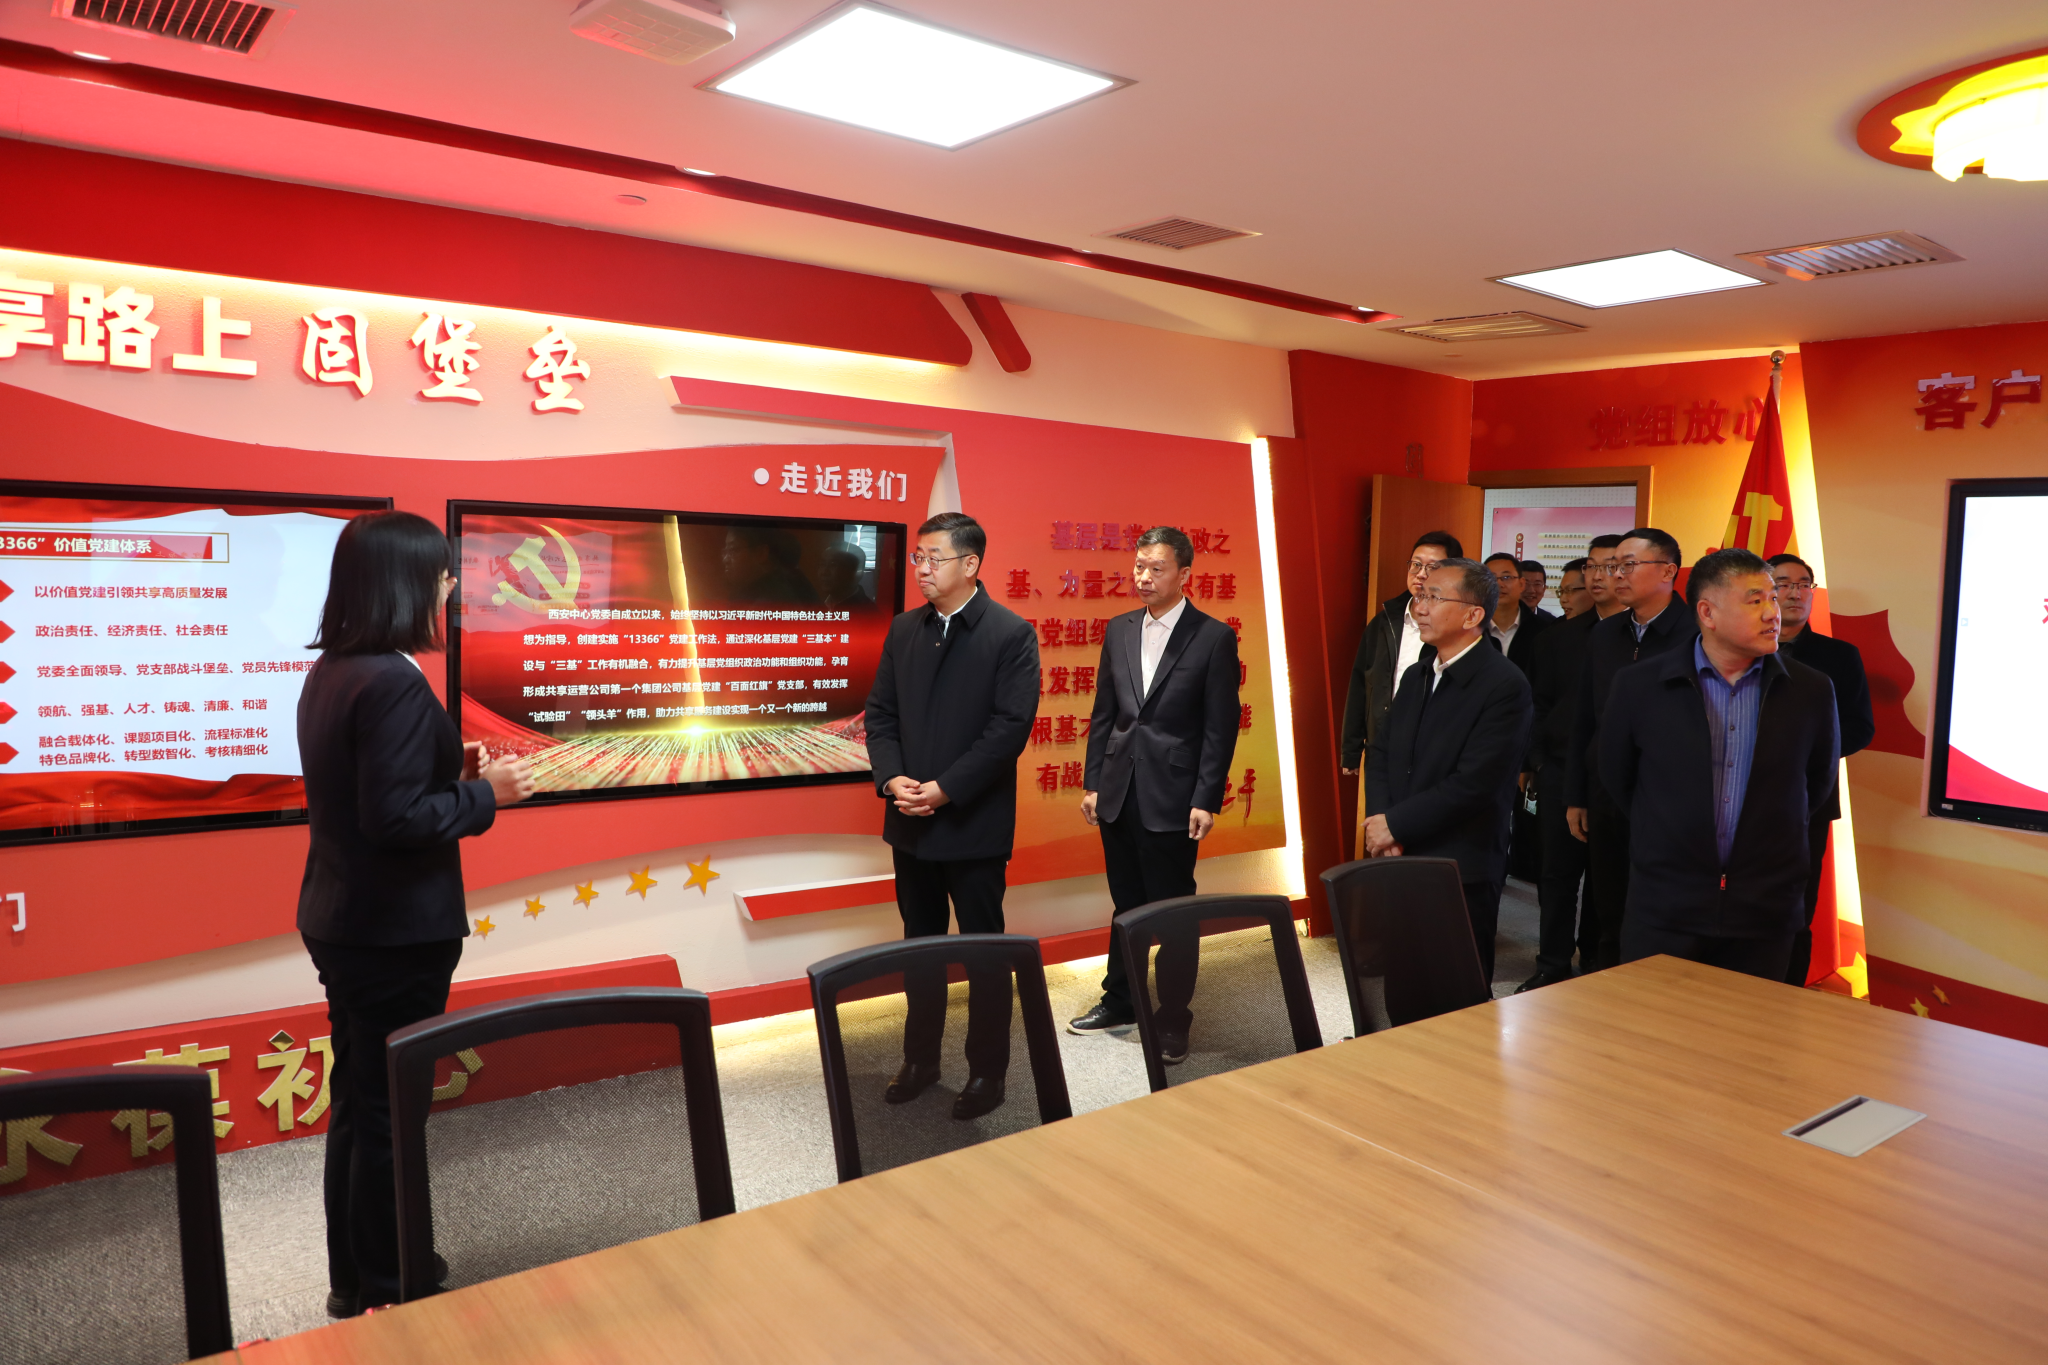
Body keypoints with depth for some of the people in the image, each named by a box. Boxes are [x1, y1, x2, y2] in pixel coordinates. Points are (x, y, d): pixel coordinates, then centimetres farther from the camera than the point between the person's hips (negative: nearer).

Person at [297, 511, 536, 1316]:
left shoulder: (329, 673, 8)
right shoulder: (395, 683, -22)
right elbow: (395, 819, -25)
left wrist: (449, 768, 7)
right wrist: (487, 794, -13)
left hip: (339, 920, 10)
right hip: (396, 932, -10)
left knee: (358, 1099, 19)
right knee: (390, 1109, 4)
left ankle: (352, 1281, 34)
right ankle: (384, 1293, 19)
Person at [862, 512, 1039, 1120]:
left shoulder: (1011, 633, -10)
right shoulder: (904, 629, 8)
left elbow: (1011, 726, -16)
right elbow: (880, 712, 8)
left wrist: (946, 788, -19)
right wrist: (891, 779, -9)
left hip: (974, 822, -5)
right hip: (911, 819, 6)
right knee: (920, 943, 16)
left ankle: (987, 1071, 21)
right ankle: (920, 1059, 31)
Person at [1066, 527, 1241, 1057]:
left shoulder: (1214, 637, -7)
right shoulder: (1118, 630, 7)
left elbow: (1220, 728, -8)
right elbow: (1103, 713, 11)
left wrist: (1206, 801, -12)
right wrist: (1093, 783, 7)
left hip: (1172, 796, -5)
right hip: (1119, 794, 5)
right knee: (1127, 905, 17)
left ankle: (1172, 1019, 18)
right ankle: (1120, 1002, 32)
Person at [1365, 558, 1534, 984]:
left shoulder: (1505, 685, -12)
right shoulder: (1416, 676, 14)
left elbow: (1473, 784, -19)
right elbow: (1380, 753, 12)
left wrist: (1395, 824, -13)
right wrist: (1379, 822, -5)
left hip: (1461, 873, -6)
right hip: (1399, 862, 7)